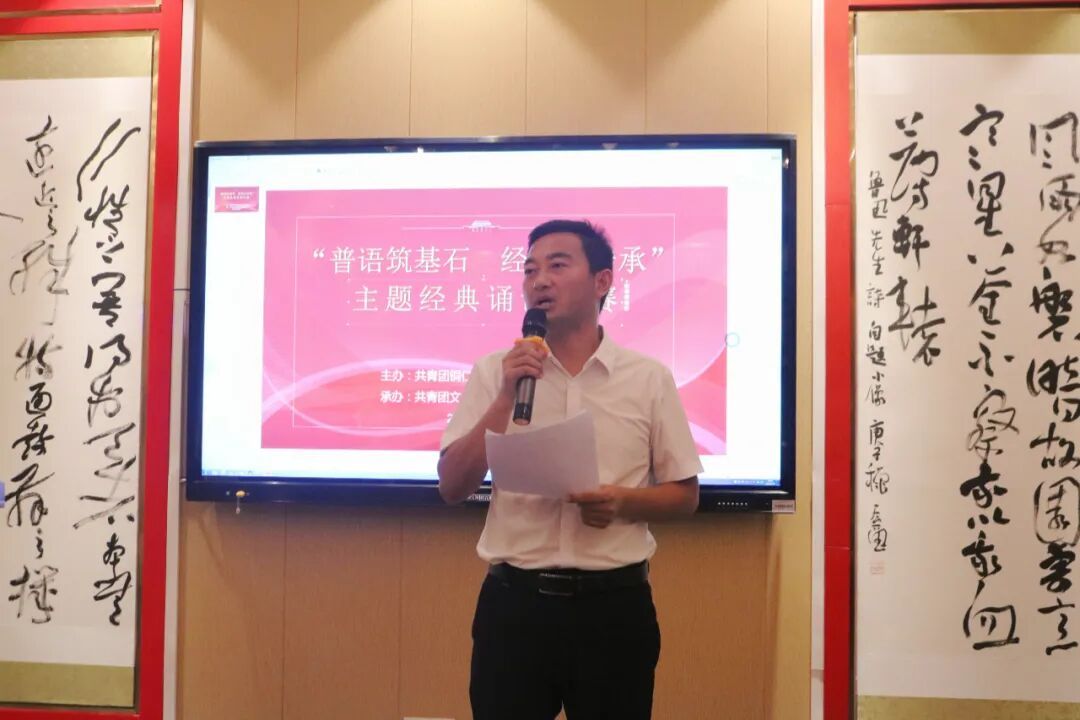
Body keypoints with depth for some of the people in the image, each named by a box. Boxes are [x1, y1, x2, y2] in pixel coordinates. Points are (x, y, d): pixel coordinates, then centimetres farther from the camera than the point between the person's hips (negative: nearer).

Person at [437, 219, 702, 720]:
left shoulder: (650, 378, 0)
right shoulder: (494, 372, 2)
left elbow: (684, 494, 5)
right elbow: (451, 488, -3)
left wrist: (623, 501, -15)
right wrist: (506, 398, -13)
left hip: (614, 602, 0)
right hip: (514, 601, 1)